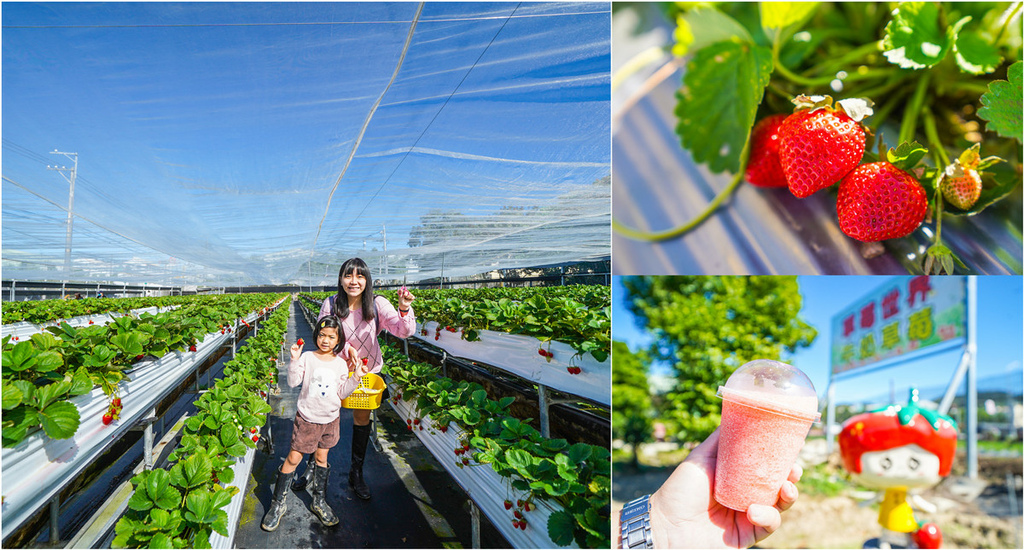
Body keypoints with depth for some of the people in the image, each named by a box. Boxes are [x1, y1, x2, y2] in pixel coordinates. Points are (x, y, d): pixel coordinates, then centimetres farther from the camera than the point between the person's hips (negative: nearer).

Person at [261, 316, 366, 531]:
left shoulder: (341, 364, -2)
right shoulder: (307, 357, -8)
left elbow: (342, 393, 2)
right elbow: (293, 382, -14)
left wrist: (356, 377, -10)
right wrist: (294, 360, -26)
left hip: (330, 419, 3)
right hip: (307, 418, -2)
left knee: (321, 457, 15)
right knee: (293, 458, 3)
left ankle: (318, 500, 32)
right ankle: (278, 503, 18)